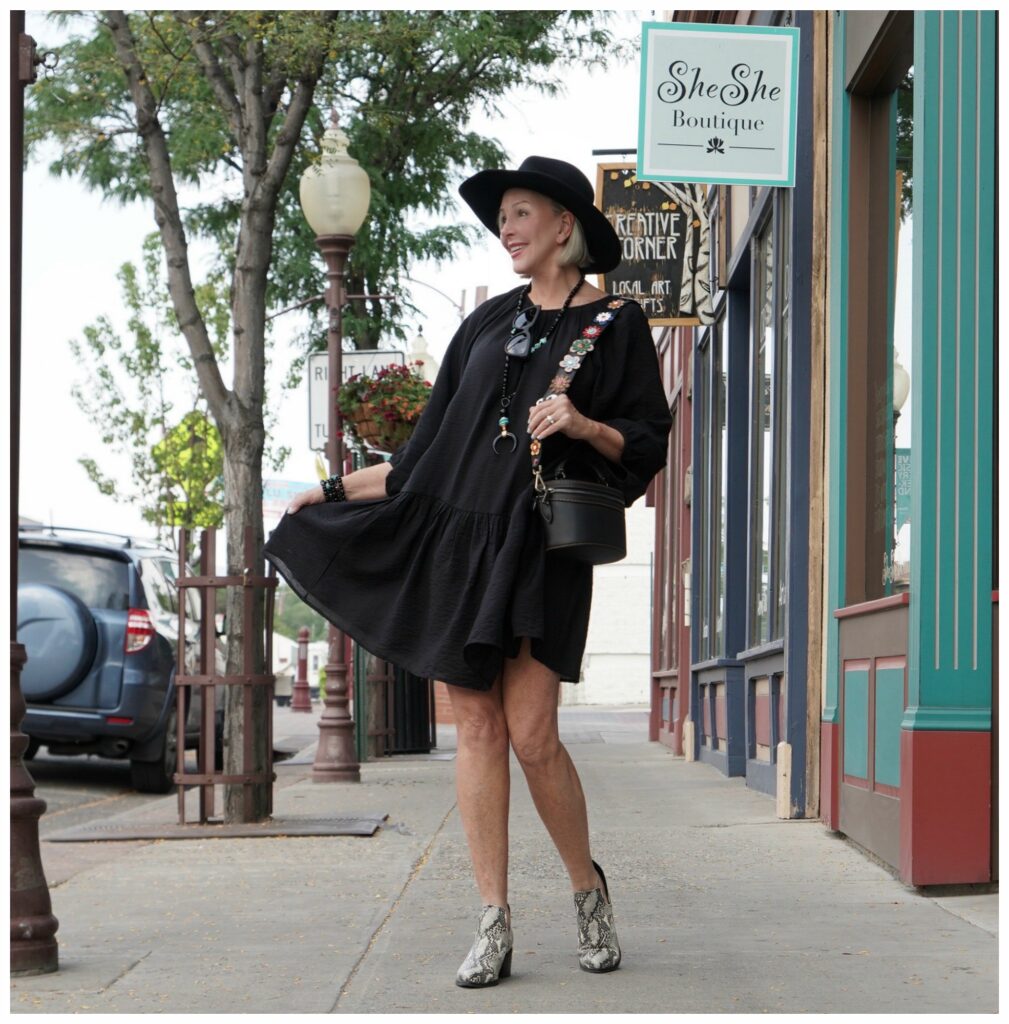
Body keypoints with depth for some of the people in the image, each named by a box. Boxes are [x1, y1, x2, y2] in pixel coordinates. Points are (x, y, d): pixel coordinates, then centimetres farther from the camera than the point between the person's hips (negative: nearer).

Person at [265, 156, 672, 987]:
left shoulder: (614, 326, 5)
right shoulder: (489, 323, 18)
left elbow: (649, 445, 1)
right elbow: (435, 441, 20)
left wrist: (585, 426, -17)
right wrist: (339, 488, 18)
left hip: (541, 546, -4)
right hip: (454, 535, 4)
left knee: (531, 731, -12)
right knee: (478, 726, 0)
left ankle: (588, 888, 11)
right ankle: (494, 925, 3)